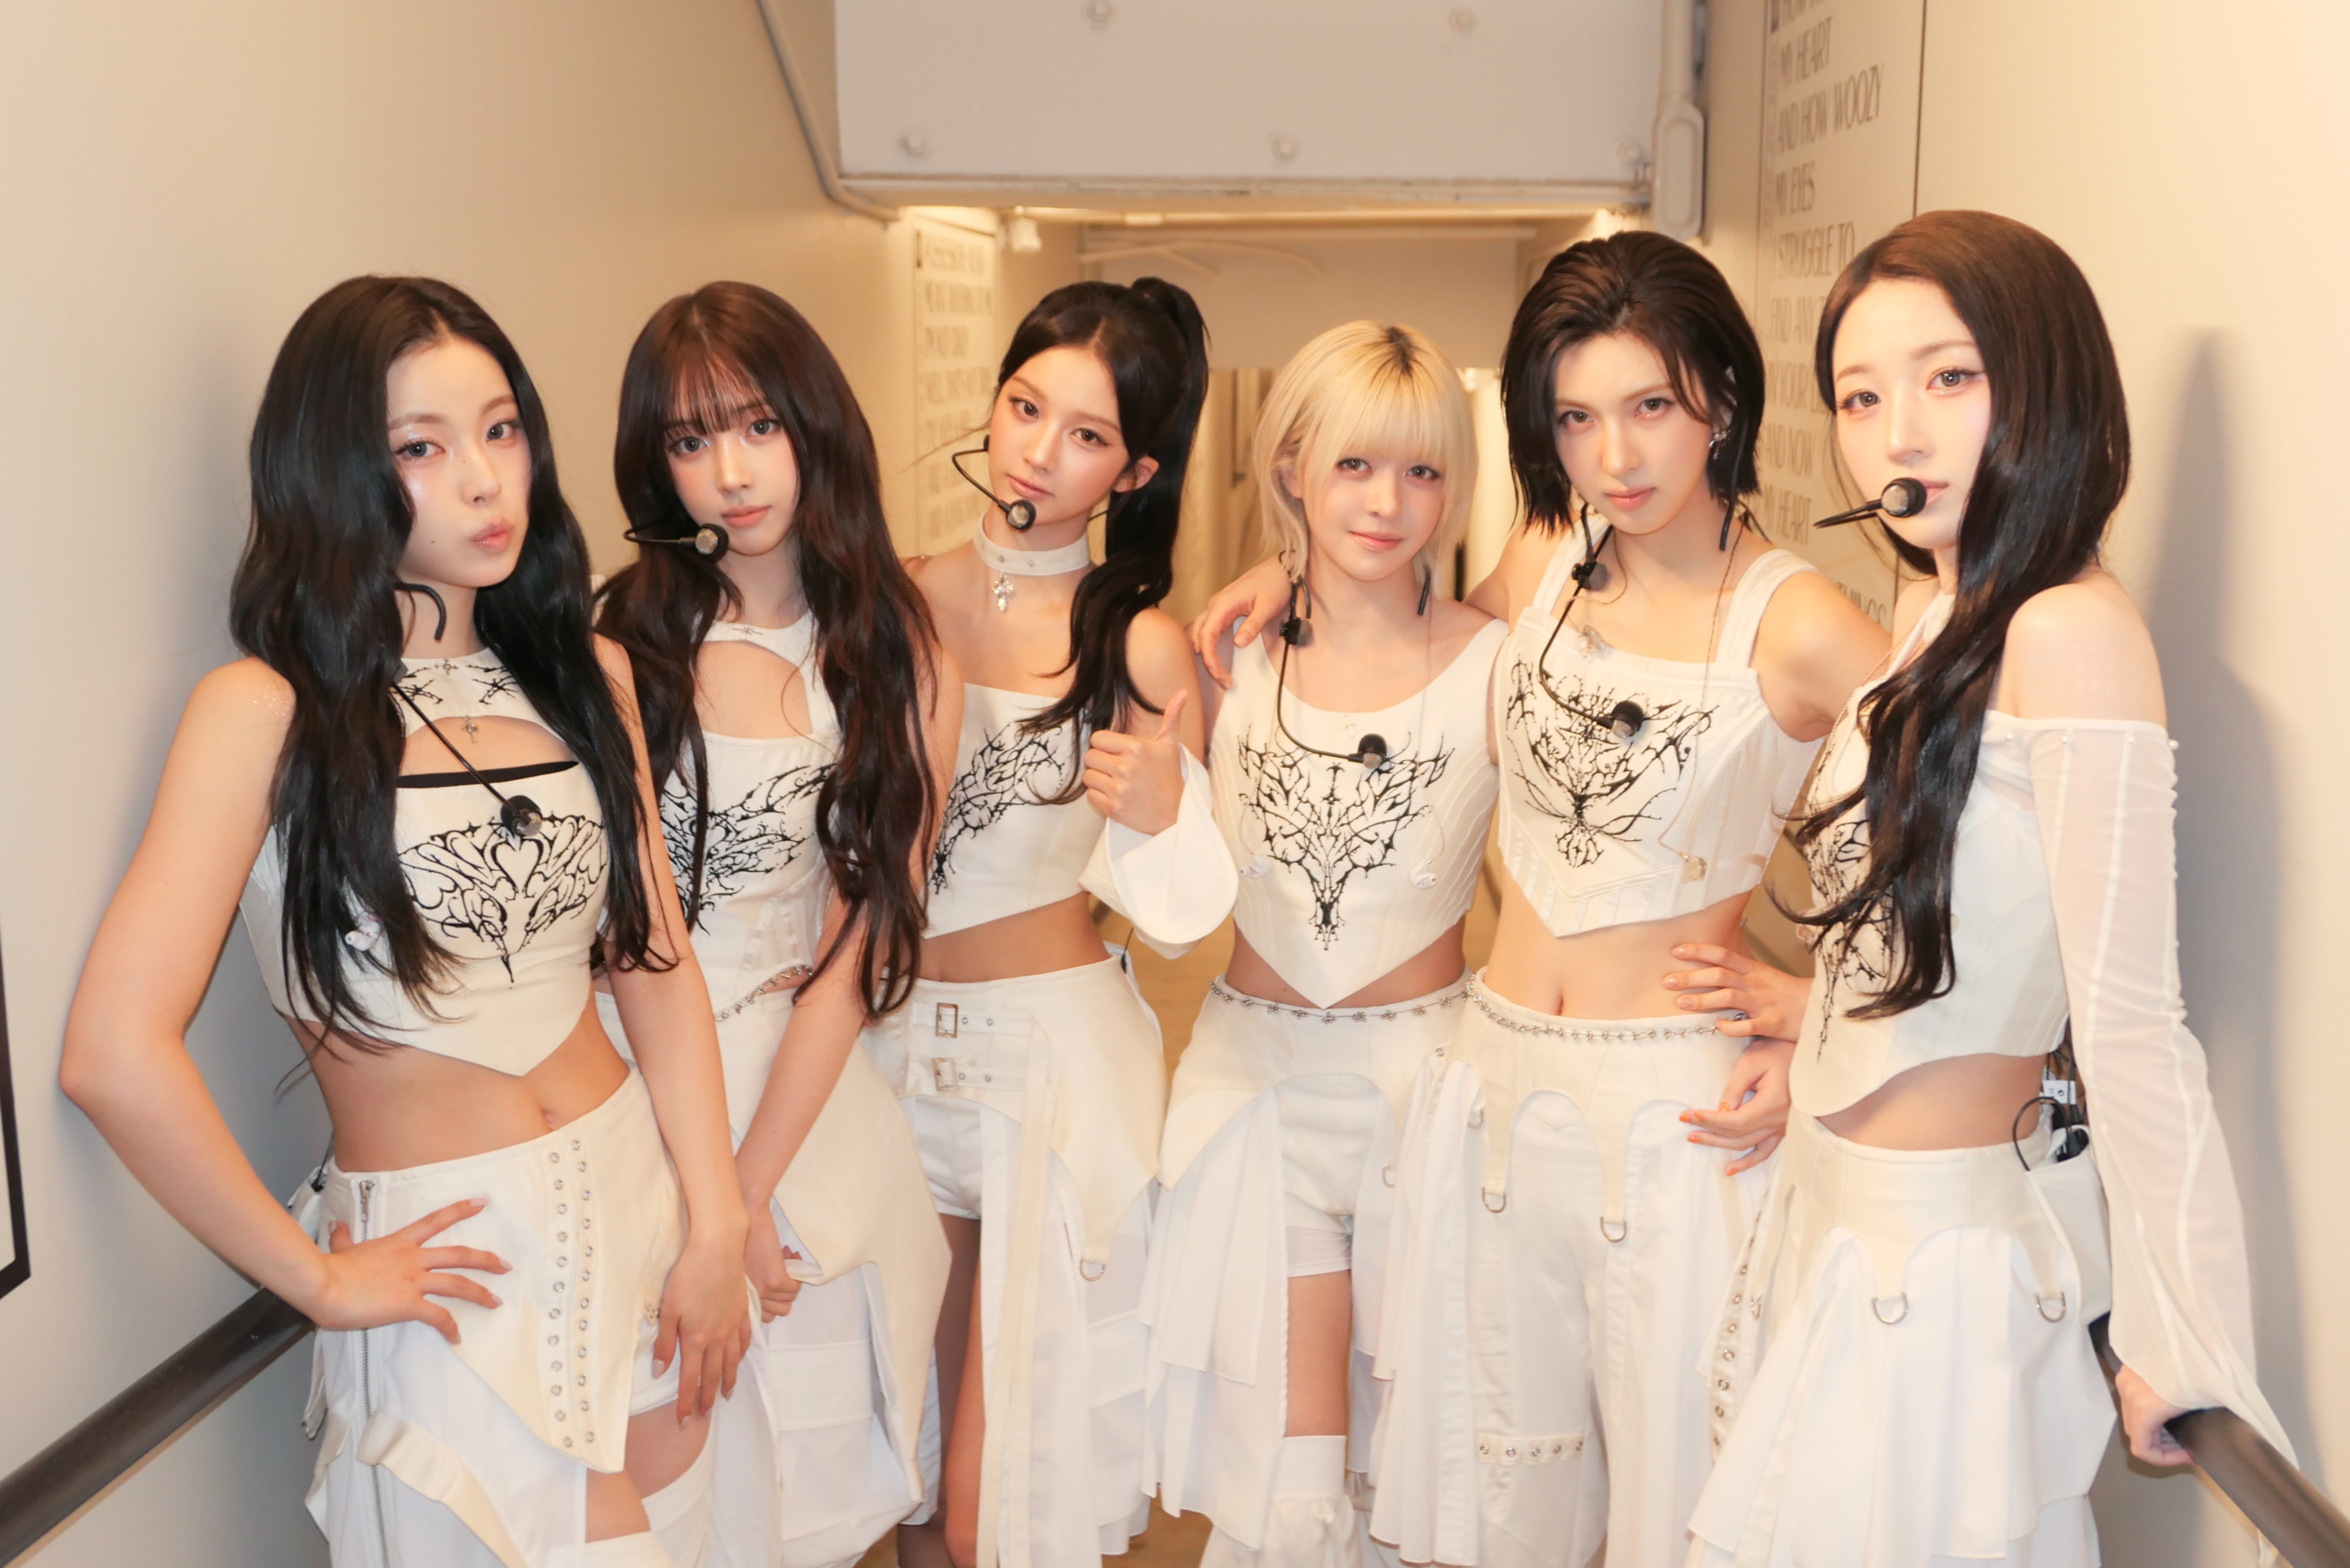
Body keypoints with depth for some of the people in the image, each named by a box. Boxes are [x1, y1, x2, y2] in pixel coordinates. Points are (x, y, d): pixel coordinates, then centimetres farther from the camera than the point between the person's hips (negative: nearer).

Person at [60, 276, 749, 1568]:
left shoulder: (586, 675, 5)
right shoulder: (269, 711, -14)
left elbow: (657, 963, 6)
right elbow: (114, 1055, -22)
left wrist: (716, 1224, -2)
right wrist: (317, 1280, -12)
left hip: (640, 1188, 5)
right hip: (452, 1264, -5)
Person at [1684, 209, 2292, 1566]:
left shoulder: (2072, 630, -22)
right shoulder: (1937, 607, 5)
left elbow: (2129, 1021, -22)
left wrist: (2184, 1352, -18)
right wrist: (1807, 999, 13)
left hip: (1946, 1250, -9)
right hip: (1845, 1206, 9)